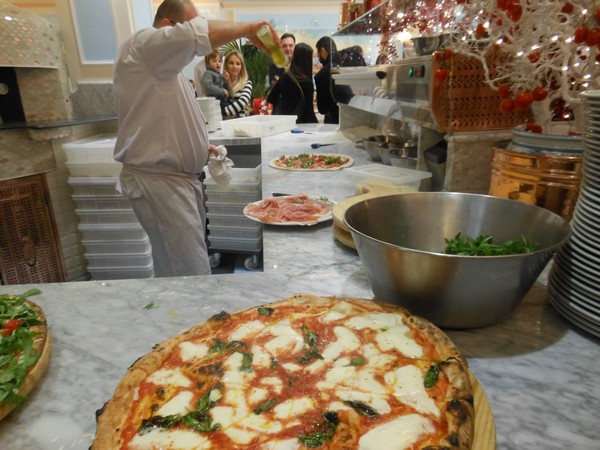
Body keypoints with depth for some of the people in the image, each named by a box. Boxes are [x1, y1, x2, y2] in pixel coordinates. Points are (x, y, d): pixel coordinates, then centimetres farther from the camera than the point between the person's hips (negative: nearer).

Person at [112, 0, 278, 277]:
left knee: (175, 270, 17)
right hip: (158, 182, -10)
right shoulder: (141, 46, -10)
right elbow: (198, 35, -29)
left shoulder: (164, 65, 21)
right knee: (193, 277, -8)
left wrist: (200, 146, 15)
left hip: (176, 177, 10)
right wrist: (248, 29, -16)